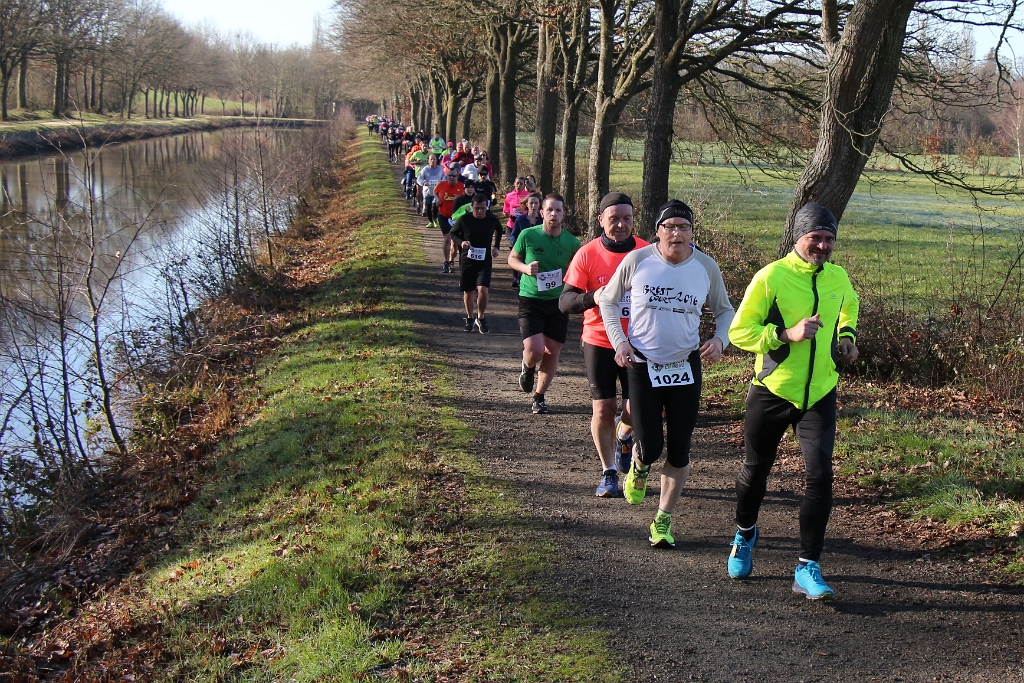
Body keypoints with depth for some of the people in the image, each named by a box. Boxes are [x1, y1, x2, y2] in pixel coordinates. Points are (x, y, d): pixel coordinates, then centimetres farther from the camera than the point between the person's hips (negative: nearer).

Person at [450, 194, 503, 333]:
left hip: (485, 260, -1)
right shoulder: (464, 220, -10)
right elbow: (453, 233, 5)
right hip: (468, 259, 1)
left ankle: (481, 318, 6)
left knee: (483, 290, -16)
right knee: (468, 292, 10)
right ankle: (470, 319, 32)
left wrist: (496, 246, 6)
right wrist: (461, 242, -14)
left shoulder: (492, 220, -5)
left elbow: (499, 231, 17)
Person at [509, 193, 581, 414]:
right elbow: (512, 258, 8)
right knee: (535, 350, -15)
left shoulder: (572, 243, -3)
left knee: (552, 353, 6)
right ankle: (527, 369, 22)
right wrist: (525, 268, -13)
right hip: (530, 300, -2)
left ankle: (539, 397, 25)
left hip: (558, 302, 2)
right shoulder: (528, 235, -7)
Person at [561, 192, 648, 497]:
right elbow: (565, 302, -11)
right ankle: (608, 473, 18)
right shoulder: (587, 254, -8)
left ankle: (623, 438, 37)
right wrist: (593, 297, -30)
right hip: (599, 343, -1)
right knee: (603, 408, 0)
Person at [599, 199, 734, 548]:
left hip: (686, 366, 2)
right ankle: (638, 466, 31)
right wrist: (619, 341, -7)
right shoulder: (637, 261, -9)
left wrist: (720, 339, -9)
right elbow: (609, 300, 6)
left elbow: (725, 310, 11)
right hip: (643, 365, -2)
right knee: (650, 448, -8)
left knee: (679, 451, 5)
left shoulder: (706, 267, -4)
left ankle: (663, 521, 21)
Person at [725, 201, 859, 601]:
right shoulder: (771, 277, -12)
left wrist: (847, 337, 10)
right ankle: (745, 534, 44)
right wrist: (786, 334, -24)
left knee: (820, 476, -10)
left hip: (820, 395, 3)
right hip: (771, 391, -2)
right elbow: (739, 331, -13)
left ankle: (807, 568, -3)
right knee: (756, 470, 14)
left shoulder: (839, 279, 3)